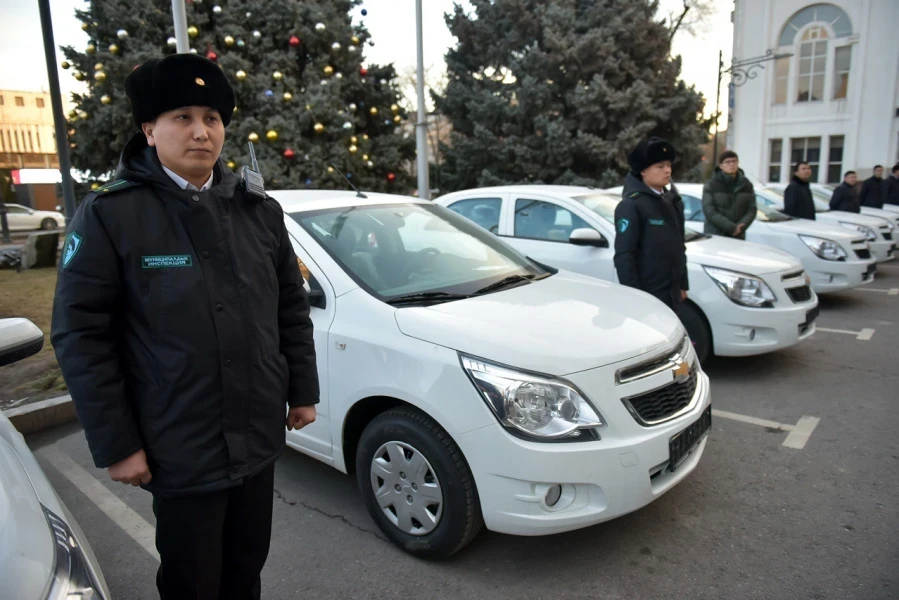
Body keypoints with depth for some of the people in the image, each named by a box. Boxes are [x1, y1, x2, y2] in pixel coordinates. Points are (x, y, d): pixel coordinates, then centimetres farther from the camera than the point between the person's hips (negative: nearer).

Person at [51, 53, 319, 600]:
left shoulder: (260, 212, 4)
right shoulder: (109, 216, -10)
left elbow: (292, 308, 9)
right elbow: (80, 335, -10)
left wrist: (303, 390, 8)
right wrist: (115, 443, -10)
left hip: (260, 437, 4)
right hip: (181, 452, -4)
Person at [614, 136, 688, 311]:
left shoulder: (672, 201, 12)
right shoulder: (631, 205, -14)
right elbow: (624, 256, -18)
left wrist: (682, 285, 19)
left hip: (670, 293, 8)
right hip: (647, 296, -8)